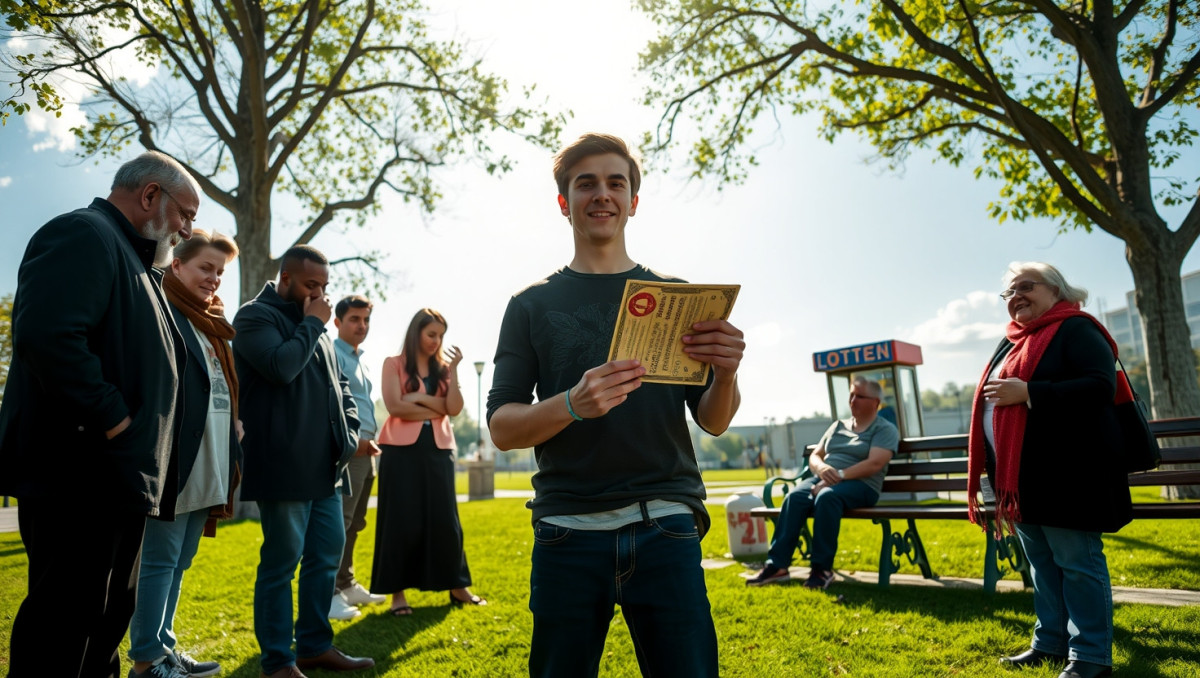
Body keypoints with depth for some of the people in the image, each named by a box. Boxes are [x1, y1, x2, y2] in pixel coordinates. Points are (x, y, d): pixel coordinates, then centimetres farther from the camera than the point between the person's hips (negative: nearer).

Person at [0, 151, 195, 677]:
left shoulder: (131, 258, 21)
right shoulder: (84, 235, -10)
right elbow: (45, 335, -28)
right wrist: (113, 419, -21)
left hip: (118, 481, 10)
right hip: (79, 477, -10)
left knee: (105, 625, 18)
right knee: (61, 635, -2)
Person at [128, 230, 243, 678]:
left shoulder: (211, 325, 18)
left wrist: (230, 461, 13)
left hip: (206, 468, 8)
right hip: (173, 461, -8)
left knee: (179, 562, 14)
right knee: (161, 561, 0)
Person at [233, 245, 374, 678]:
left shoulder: (315, 325, 20)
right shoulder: (256, 316, -4)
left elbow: (338, 382, 25)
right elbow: (281, 366, -21)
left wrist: (349, 427, 11)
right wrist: (312, 324, -9)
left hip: (326, 467, 8)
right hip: (285, 468, -8)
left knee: (327, 554, 12)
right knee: (281, 561, -1)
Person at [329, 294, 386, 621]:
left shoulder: (358, 359, 21)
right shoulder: (332, 354, -7)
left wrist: (369, 440, 15)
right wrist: (354, 438, -20)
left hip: (365, 449, 10)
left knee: (353, 524, 14)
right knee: (338, 522, -10)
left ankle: (347, 585, 23)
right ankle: (330, 593, -6)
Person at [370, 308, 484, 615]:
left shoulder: (443, 368, 12)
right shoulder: (394, 364, 1)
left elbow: (454, 408, -1)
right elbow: (395, 407, -12)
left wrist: (448, 374, -8)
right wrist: (436, 408, -5)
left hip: (438, 449, 4)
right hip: (402, 448, -3)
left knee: (444, 518, 7)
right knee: (401, 519, 1)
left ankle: (457, 586, 16)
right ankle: (398, 592, 11)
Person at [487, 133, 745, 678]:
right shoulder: (533, 304, 7)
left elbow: (712, 422, 8)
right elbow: (501, 428, 1)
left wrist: (726, 375, -14)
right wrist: (572, 404, -19)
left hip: (665, 528, 1)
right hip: (568, 530, 0)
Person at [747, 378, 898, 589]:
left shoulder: (885, 429, 6)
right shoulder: (838, 426, 23)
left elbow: (874, 464, -11)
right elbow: (814, 456, 17)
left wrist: (839, 475, -20)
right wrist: (822, 469, -8)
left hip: (860, 484, -5)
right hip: (823, 479, 5)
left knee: (827, 497, -38)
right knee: (794, 497, -27)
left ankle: (822, 568, -30)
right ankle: (777, 565, -31)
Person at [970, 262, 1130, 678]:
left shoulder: (1076, 330, -7)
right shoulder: (1012, 343, 17)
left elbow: (1100, 387, -20)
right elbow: (997, 399, 22)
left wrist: (1027, 392, -24)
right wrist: (1002, 478, 18)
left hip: (1066, 473, -8)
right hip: (1022, 476, 8)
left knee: (1078, 564, 0)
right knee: (1042, 564, 15)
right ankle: (1051, 643, 26)